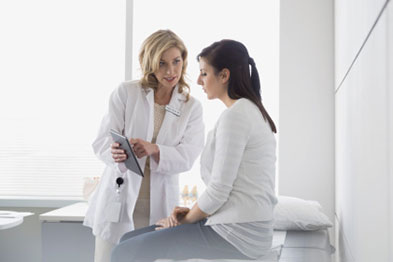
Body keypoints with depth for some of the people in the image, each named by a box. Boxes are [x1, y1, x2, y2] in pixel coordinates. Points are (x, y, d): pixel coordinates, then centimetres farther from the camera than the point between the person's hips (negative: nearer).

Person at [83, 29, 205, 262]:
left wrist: (154, 150, -26)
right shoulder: (126, 92, 1)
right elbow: (101, 142, -4)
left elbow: (187, 156, -7)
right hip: (118, 202, -1)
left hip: (160, 208, 1)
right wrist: (115, 152, -28)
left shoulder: (192, 107, 6)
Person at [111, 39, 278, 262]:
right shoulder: (253, 111, 16)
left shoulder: (234, 116, -16)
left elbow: (218, 190, -18)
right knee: (129, 240, 12)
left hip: (236, 234, -10)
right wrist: (191, 213, 9)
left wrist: (187, 218, 0)